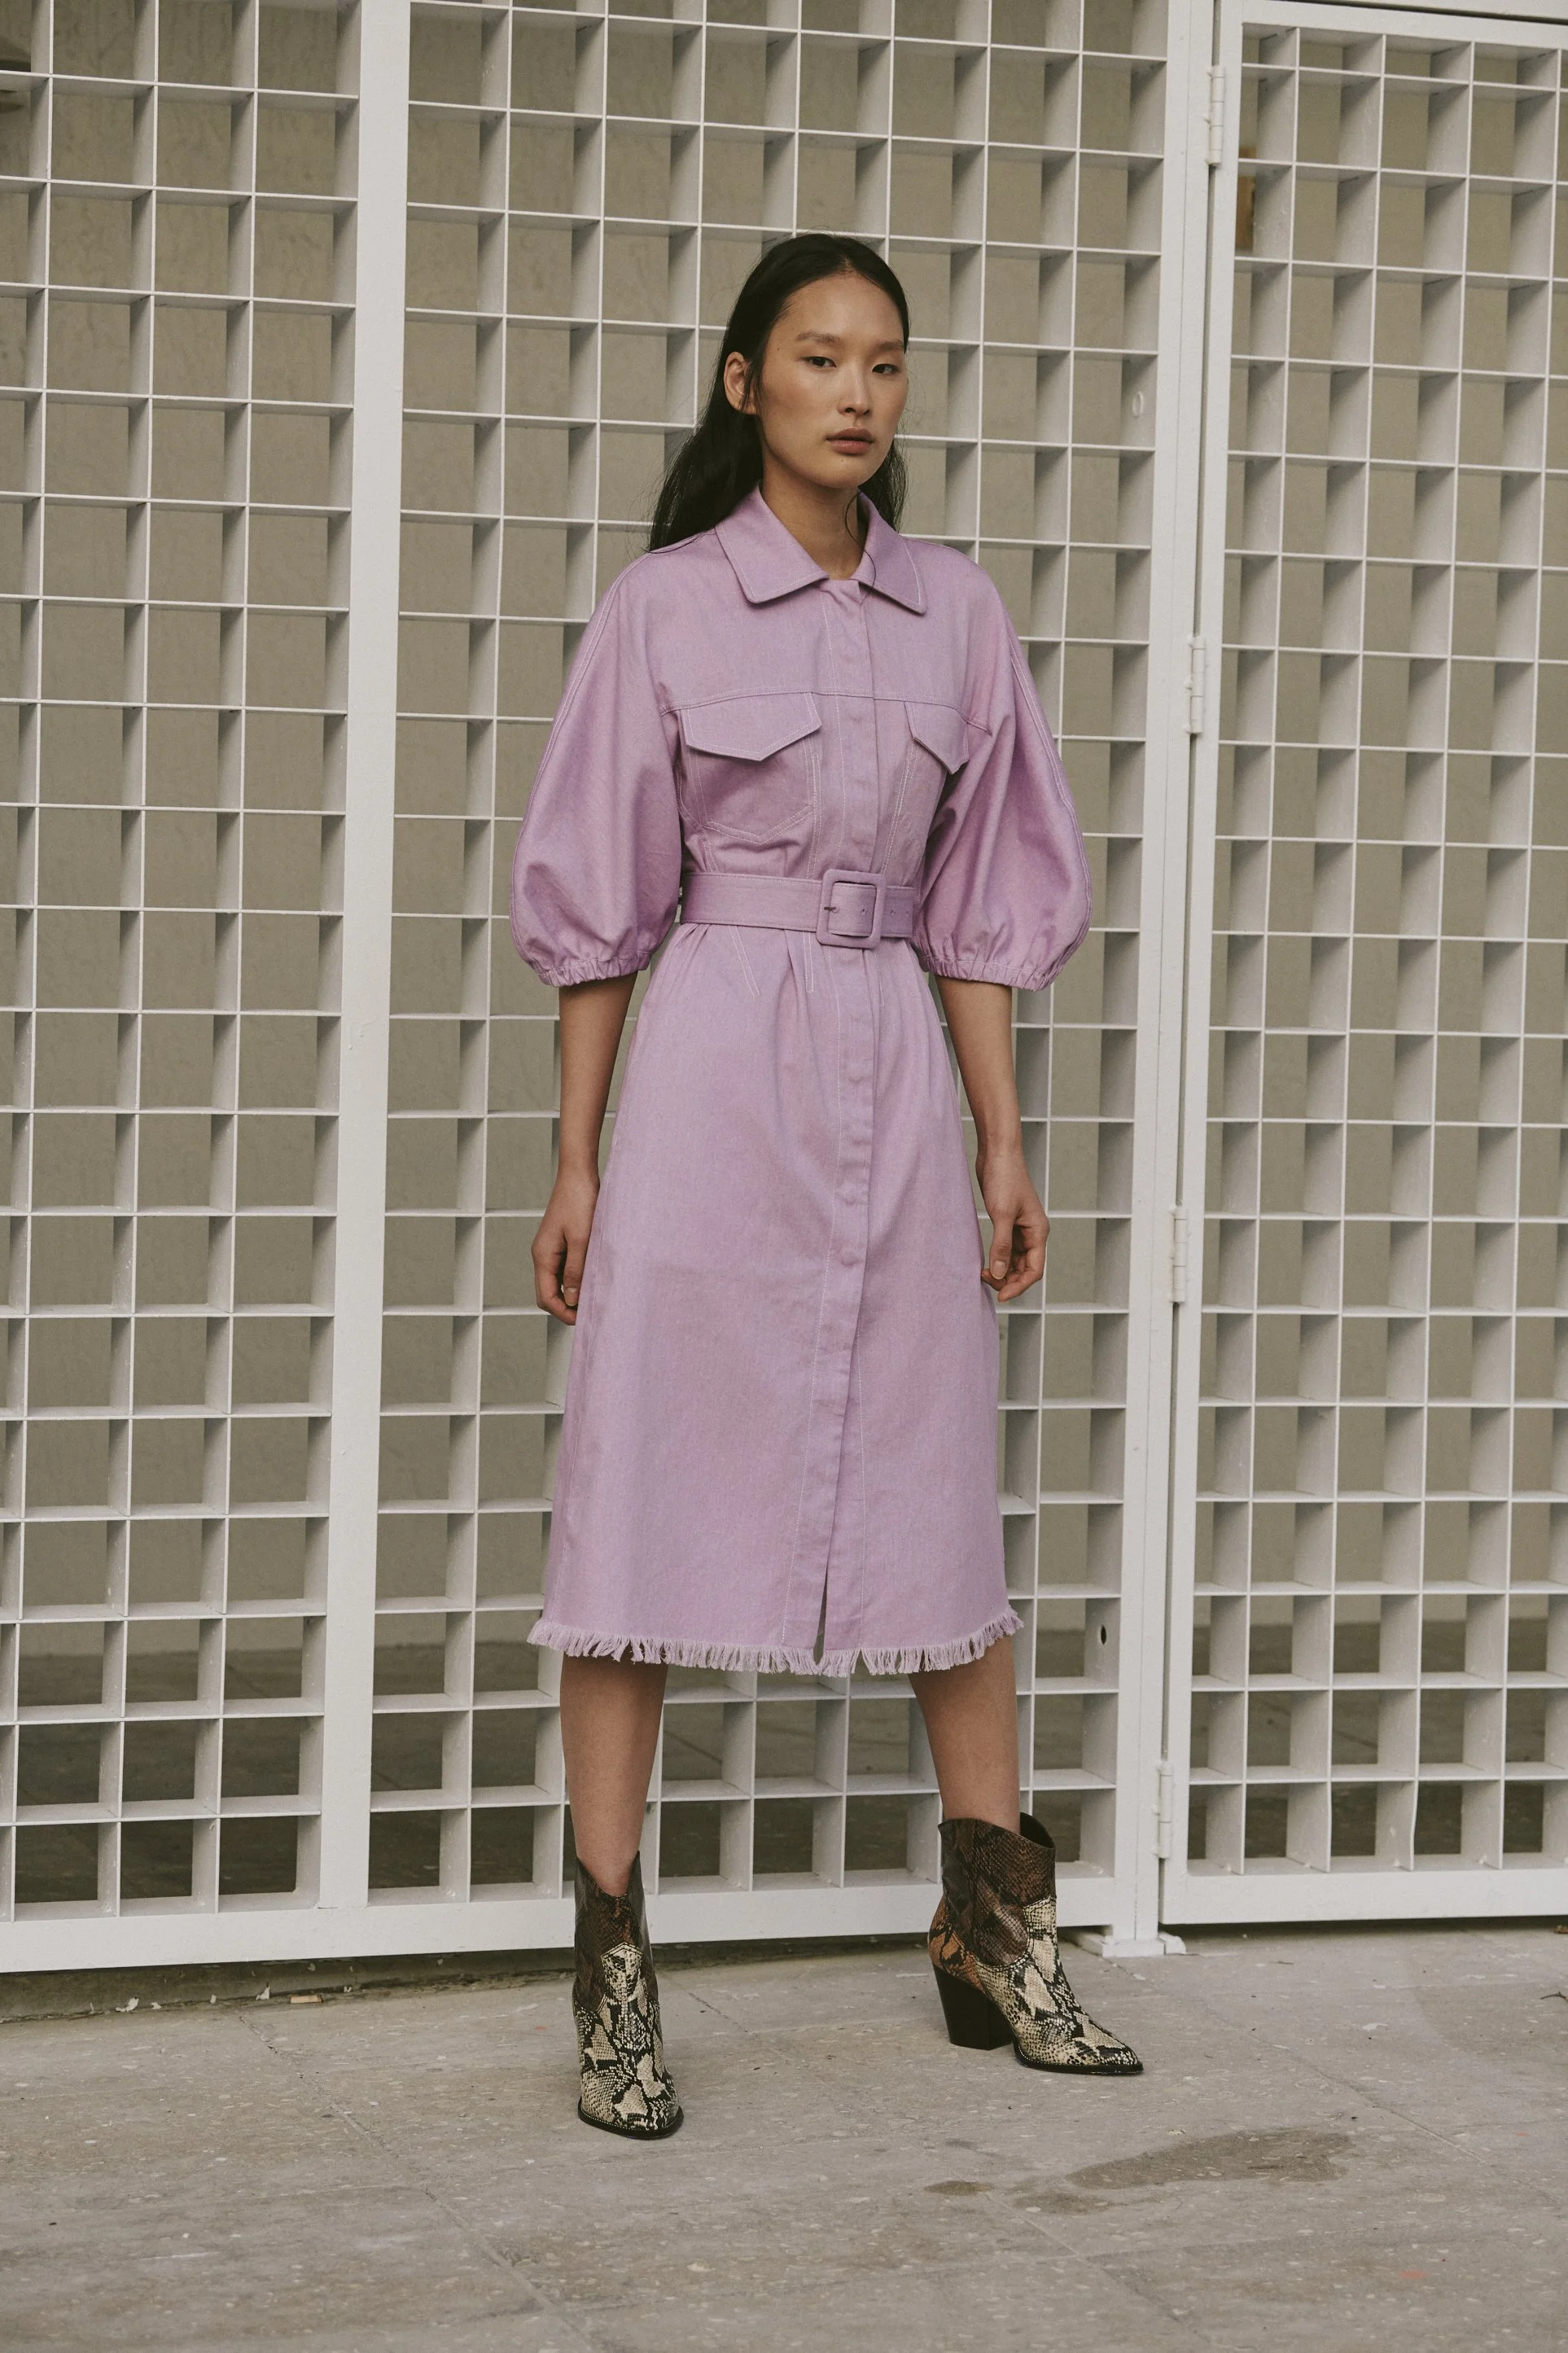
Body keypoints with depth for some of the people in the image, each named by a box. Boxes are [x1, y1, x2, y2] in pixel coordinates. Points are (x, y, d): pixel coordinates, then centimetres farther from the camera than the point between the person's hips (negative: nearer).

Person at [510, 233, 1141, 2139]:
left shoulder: (956, 616, 8)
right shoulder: (666, 607, -2)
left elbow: (979, 907, 12)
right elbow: (597, 904, 0)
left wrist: (1004, 1143, 9)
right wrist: (576, 1162, -2)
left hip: (895, 1074, 4)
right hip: (710, 1068, -3)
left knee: (938, 1499, 9)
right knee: (651, 1492, -3)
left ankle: (996, 1931, 21)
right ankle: (611, 1963, 4)